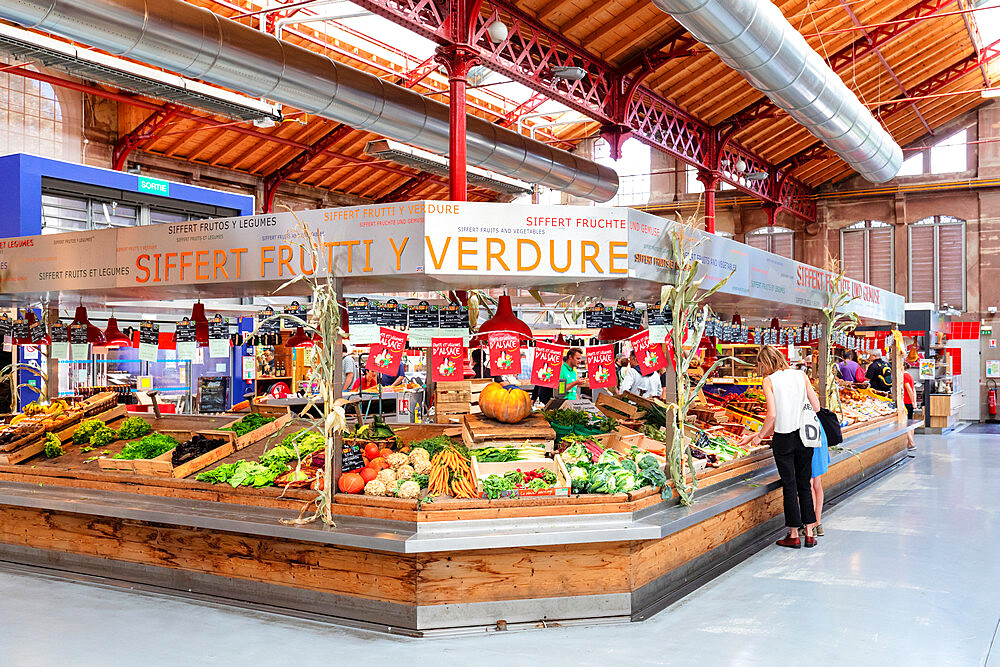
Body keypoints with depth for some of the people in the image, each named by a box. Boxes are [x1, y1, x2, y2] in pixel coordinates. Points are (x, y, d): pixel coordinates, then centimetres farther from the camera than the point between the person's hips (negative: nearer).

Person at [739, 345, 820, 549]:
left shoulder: (769, 380, -8)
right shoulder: (801, 375, 3)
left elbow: (772, 414, -14)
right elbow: (816, 406, 2)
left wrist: (759, 435, -1)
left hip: (783, 439, -4)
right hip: (804, 436, 4)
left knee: (789, 486, 5)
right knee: (805, 484, 13)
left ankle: (794, 535, 11)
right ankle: (809, 533, 15)